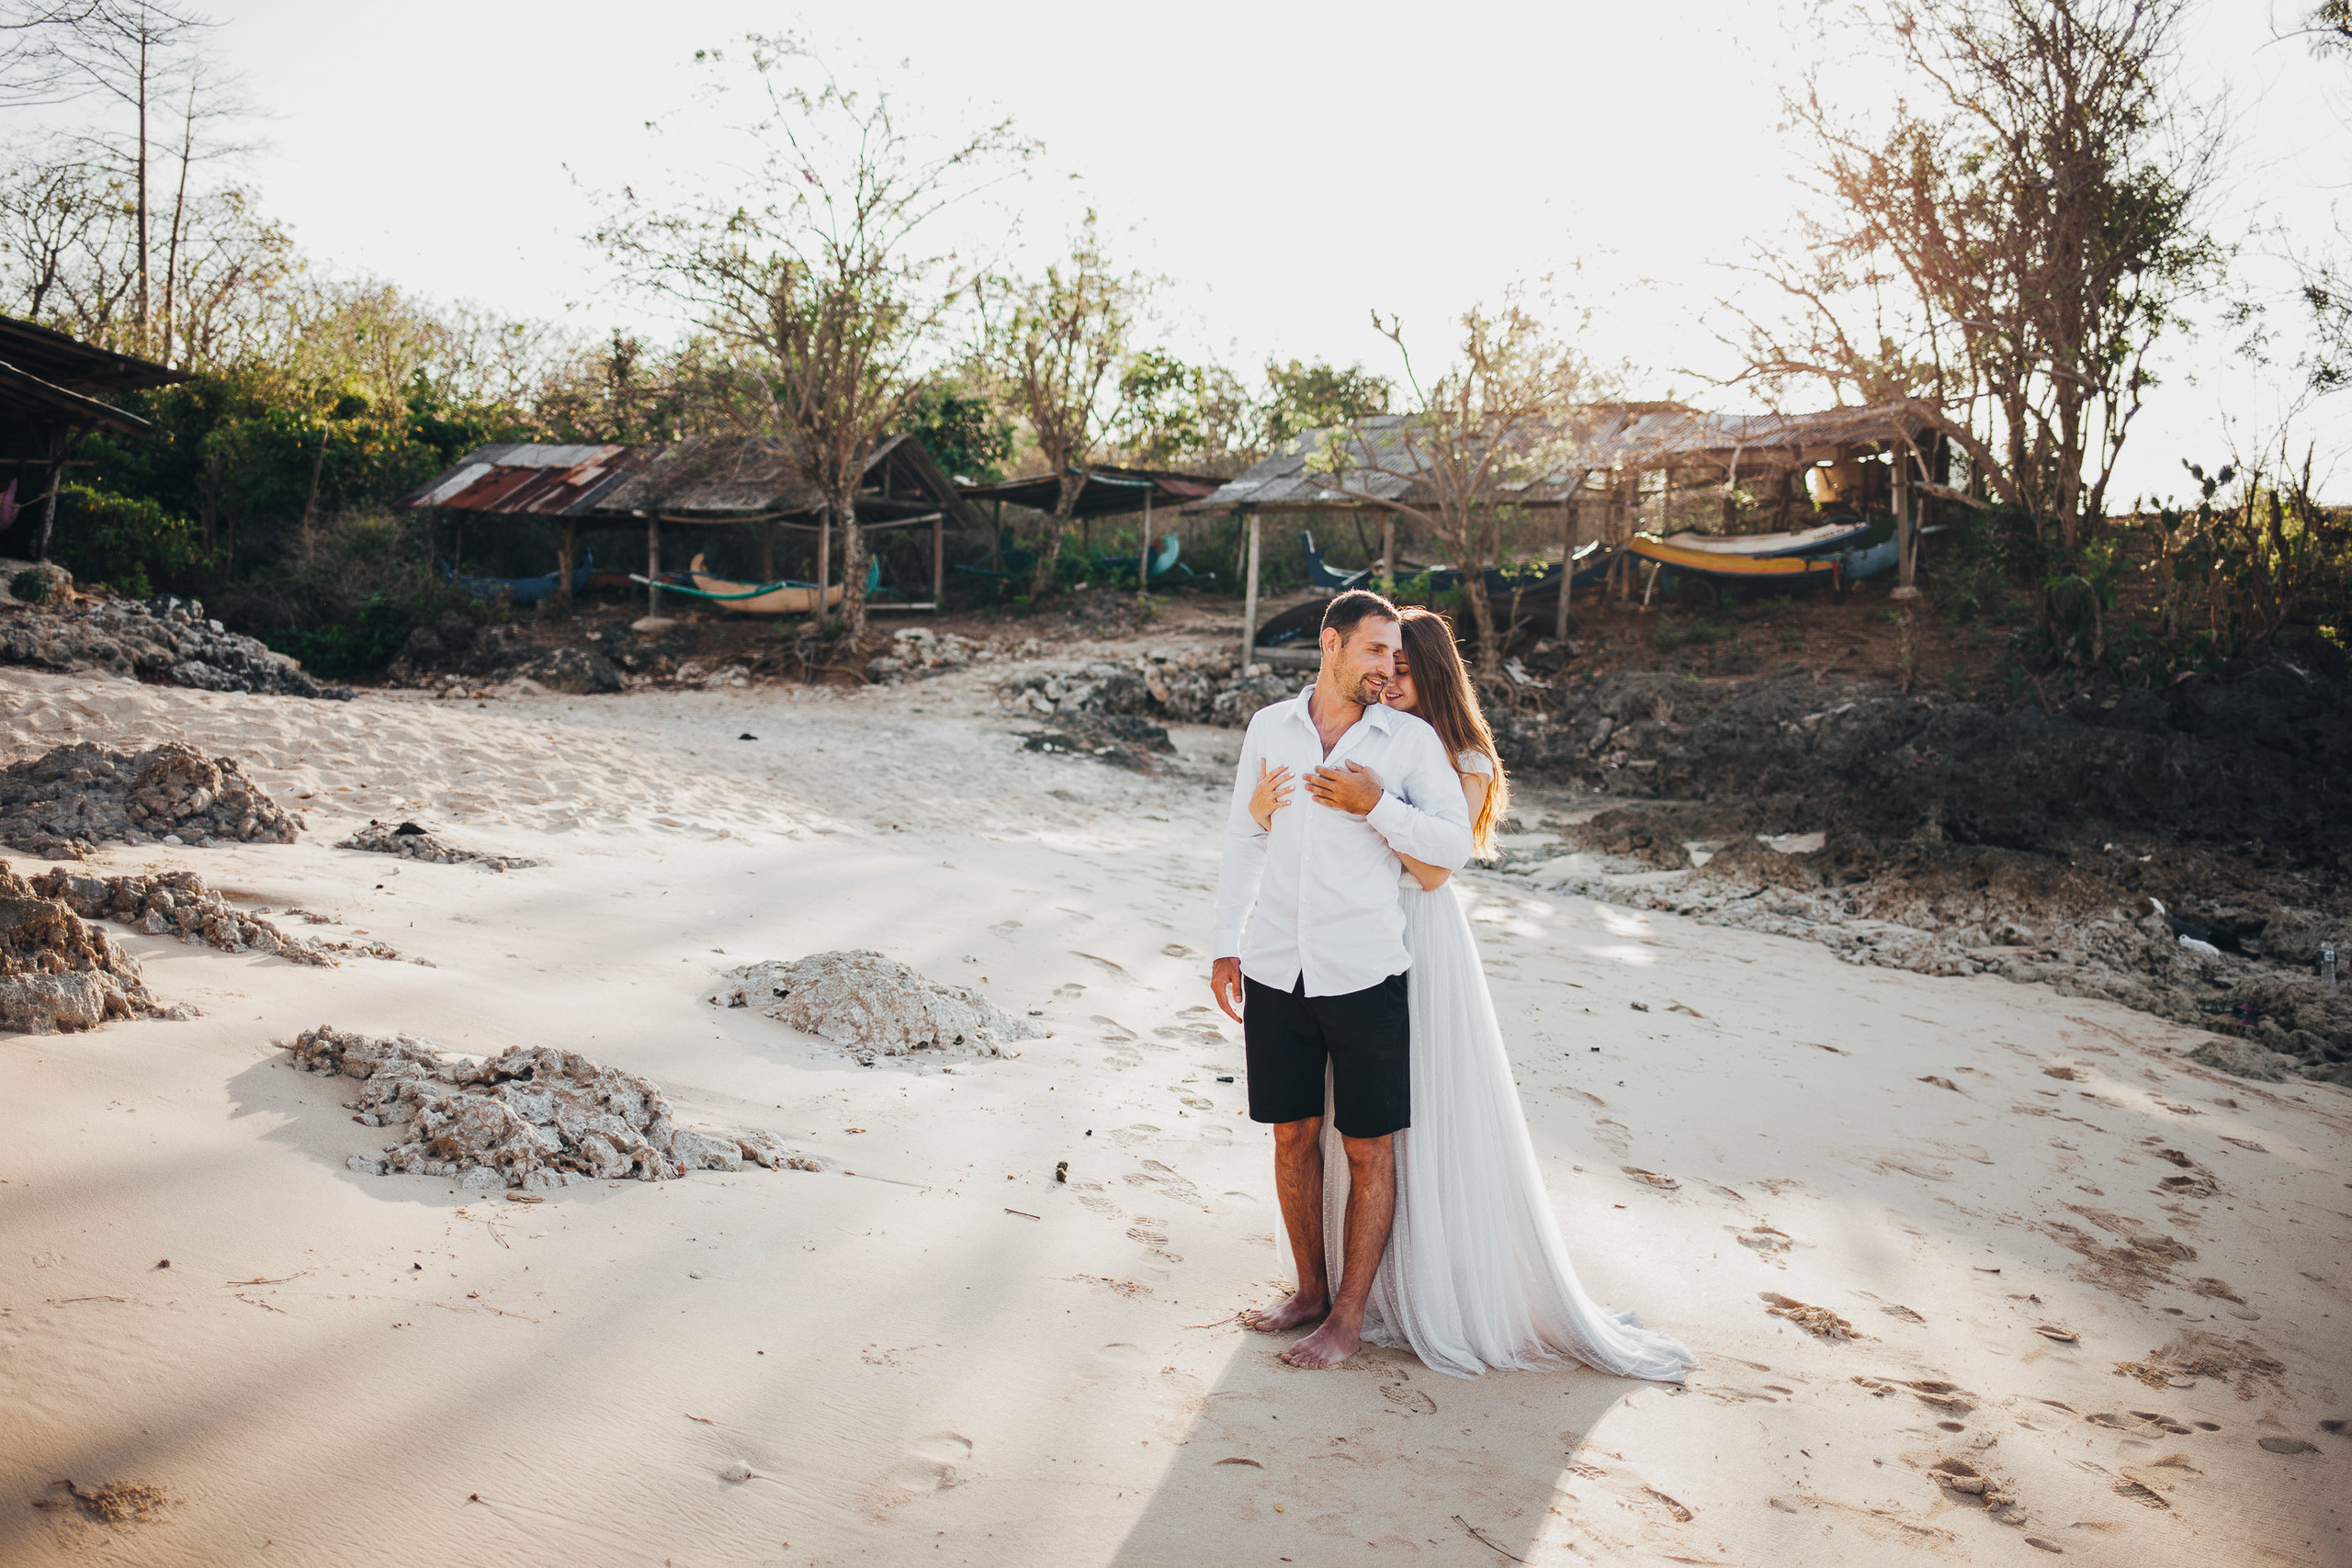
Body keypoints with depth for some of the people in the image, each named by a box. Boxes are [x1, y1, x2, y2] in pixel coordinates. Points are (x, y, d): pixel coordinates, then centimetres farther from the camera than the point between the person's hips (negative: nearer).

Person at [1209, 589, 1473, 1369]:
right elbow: (1244, 840, 12)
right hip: (1275, 972, 3)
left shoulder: (1411, 739, -1)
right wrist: (1226, 946, 8)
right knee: (1293, 1136, 12)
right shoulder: (1270, 728, 6)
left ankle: (1348, 1315, 19)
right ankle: (1311, 1290, 30)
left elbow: (1454, 846, -5)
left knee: (1369, 1148, 5)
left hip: (1364, 974, -2)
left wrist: (1377, 806, -16)